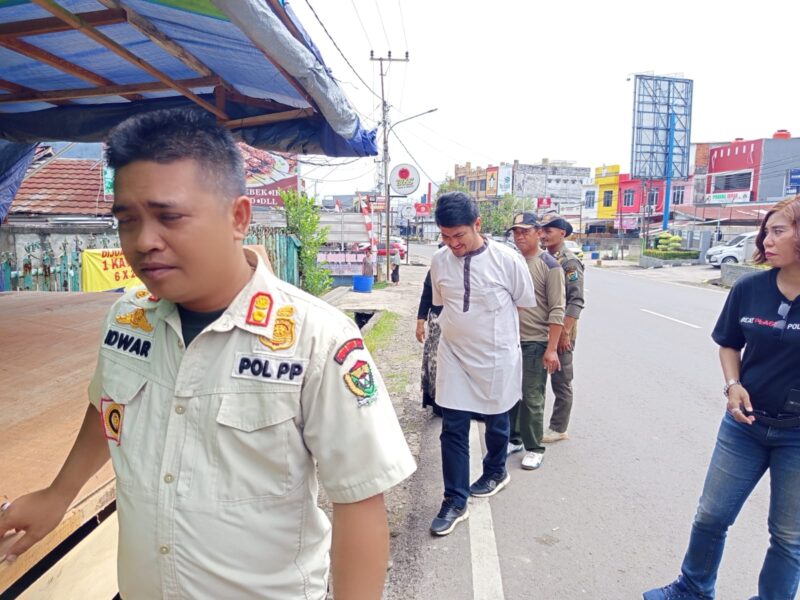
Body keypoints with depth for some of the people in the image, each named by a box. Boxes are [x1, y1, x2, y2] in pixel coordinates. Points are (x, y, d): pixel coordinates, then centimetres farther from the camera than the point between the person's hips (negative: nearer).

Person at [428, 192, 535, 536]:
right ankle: (455, 501, 17)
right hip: (454, 357, 2)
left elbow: (525, 303, 0)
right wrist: (463, 326, 5)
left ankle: (495, 472, 46)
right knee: (453, 430, 2)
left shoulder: (507, 260, -16)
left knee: (496, 422, 19)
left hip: (497, 358, -2)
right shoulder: (438, 262, -7)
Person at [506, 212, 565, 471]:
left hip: (535, 343, -6)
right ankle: (514, 439, 30)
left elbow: (557, 311, -11)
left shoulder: (549, 266, -8)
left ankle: (534, 449, 15)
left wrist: (552, 348, -16)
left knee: (532, 398, 0)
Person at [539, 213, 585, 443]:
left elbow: (576, 302, -17)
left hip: (560, 332, -8)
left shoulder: (570, 262, -13)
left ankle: (558, 428, 17)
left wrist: (565, 333, -20)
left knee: (560, 382, 5)